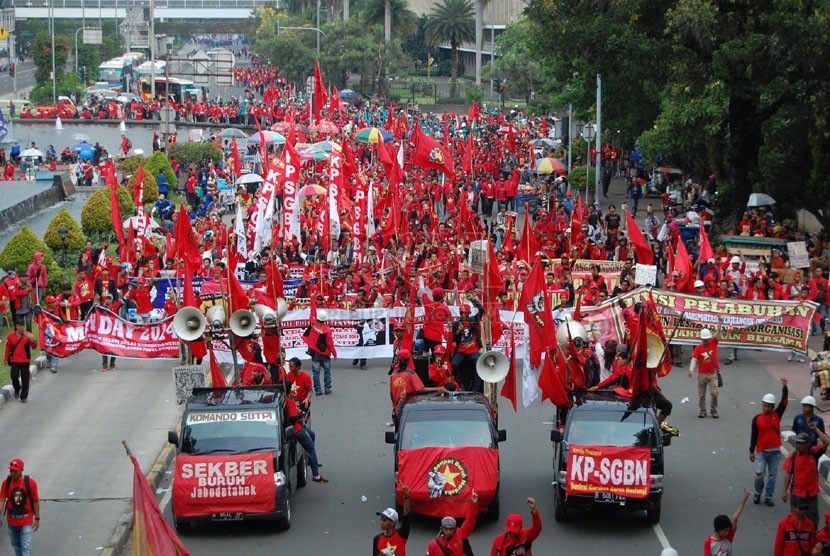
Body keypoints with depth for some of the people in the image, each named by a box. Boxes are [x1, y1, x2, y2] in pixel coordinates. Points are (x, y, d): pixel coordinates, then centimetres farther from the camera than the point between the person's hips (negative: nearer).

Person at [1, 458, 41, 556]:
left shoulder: (30, 482, -13)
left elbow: (35, 501, -5)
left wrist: (37, 519, -2)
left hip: (26, 522, -3)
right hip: (12, 521, 3)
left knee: (26, 548, -7)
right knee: (16, 545, 18)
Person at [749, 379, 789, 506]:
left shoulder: (777, 415, 2)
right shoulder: (757, 419, 0)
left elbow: (784, 402, -10)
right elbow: (754, 436, 4)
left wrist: (784, 387, -20)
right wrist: (751, 451, 4)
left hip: (775, 451, 1)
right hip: (761, 451, -1)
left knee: (772, 475, 6)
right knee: (759, 473, -7)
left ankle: (769, 497, 15)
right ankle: (757, 493, 17)